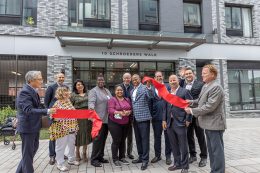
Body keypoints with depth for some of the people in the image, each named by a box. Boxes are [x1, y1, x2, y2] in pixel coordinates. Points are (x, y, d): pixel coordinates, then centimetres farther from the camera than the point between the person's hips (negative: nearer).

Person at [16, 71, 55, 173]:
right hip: (27, 127, -10)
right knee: (28, 153, 5)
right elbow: (28, 110, -30)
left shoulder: (33, 91, 8)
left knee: (33, 148, 23)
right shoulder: (25, 92, -21)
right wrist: (47, 111, -34)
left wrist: (47, 111, 13)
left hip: (34, 126, 10)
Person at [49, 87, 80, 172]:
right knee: (61, 146, 5)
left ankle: (71, 159, 36)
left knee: (72, 144, 18)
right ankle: (60, 164, 19)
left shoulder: (68, 101, 8)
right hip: (62, 129, -7)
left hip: (71, 128, 7)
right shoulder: (57, 104, -13)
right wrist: (61, 116, -28)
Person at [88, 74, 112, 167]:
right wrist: (91, 108, -41)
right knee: (98, 139, -5)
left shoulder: (107, 91, 18)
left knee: (103, 139, 13)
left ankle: (100, 157, 25)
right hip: (99, 119, -7)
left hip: (107, 119, 7)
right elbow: (91, 102, -21)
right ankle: (94, 159, 6)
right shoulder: (93, 91, -5)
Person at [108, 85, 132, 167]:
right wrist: (119, 113, -32)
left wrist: (128, 112, -13)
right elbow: (110, 110, -17)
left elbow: (131, 109, 9)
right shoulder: (112, 99, -6)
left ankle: (122, 157, 25)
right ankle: (115, 159, 11)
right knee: (116, 141, -2)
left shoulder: (127, 99, 12)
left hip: (125, 123, 5)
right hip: (114, 123, -5)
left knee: (123, 140, 12)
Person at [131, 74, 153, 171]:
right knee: (138, 139, 16)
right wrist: (131, 116, 15)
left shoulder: (144, 88, -7)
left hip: (143, 117, -7)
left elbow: (150, 96, -25)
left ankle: (145, 160, 8)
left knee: (144, 139, -1)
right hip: (135, 118, 8)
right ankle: (140, 157, 29)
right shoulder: (132, 91, 15)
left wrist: (148, 86, -38)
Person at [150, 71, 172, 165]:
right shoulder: (151, 89, 7)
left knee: (168, 136, 9)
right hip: (156, 116, 2)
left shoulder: (168, 87, 1)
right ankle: (157, 155, 28)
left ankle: (168, 156, 23)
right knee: (157, 137, 13)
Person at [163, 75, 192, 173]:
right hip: (170, 123, 5)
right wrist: (164, 120, 6)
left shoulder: (184, 91, -4)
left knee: (183, 146, 5)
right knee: (174, 145, 15)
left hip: (180, 122, -5)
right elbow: (165, 108, 11)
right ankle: (177, 163, 30)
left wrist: (188, 120, -10)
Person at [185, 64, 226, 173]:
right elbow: (201, 100, 20)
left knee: (217, 150, 2)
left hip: (214, 123, -10)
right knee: (211, 149, 19)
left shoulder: (216, 87, -19)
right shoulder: (205, 86, 11)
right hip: (209, 123, 10)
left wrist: (192, 111, -19)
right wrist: (191, 102, 2)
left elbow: (210, 106, -25)